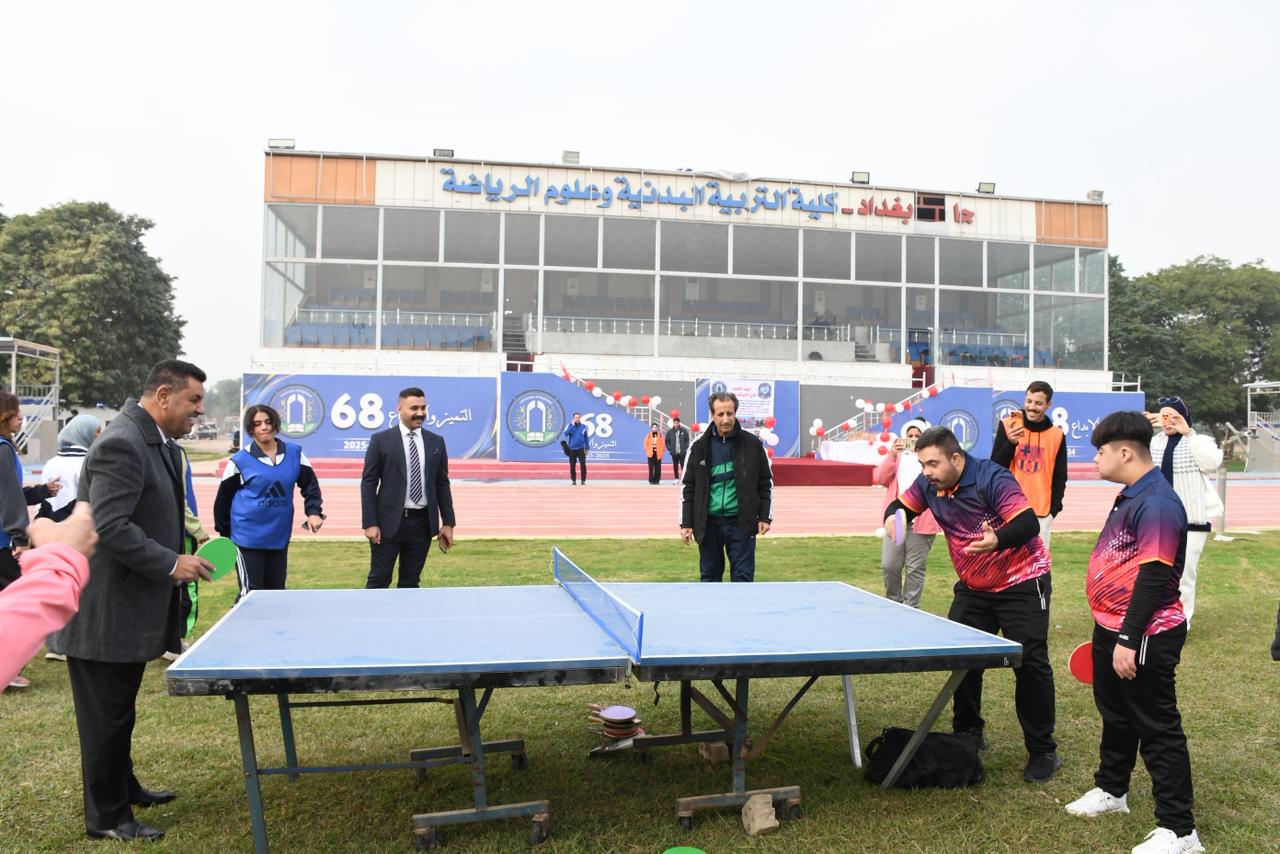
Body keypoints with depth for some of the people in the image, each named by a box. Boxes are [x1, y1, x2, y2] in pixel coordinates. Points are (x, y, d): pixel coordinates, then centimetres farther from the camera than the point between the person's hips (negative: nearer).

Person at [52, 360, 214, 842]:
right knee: (106, 713, 4)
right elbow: (109, 527, -28)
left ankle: (122, 787, 38)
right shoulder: (122, 444, -22)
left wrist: (180, 537, 9)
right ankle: (107, 816, 17)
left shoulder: (157, 441, 10)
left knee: (118, 708, 23)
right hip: (103, 609, -10)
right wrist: (171, 564, -23)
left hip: (125, 604, 10)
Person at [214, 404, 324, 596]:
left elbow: (310, 485, 10)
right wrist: (224, 535, 6)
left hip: (280, 537, 4)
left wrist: (314, 512, -7)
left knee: (276, 592, 13)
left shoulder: (295, 453, 3)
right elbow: (223, 499, 2)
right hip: (248, 538, -4)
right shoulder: (240, 460, -6)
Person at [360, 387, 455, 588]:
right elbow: (368, 484, -3)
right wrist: (370, 523, -9)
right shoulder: (381, 440, -2)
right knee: (379, 580, 1)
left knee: (410, 582, 10)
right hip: (389, 522, -3)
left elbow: (442, 484, 11)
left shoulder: (436, 442, 8)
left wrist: (448, 522, 6)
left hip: (422, 522, 3)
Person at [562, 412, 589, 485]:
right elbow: (566, 434, -15)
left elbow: (586, 438, 9)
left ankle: (583, 480, 3)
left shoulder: (584, 427, 3)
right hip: (572, 449, 0)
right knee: (572, 466, 4)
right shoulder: (570, 426, 2)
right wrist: (572, 425, -16)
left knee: (583, 465, -6)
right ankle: (573, 480, 15)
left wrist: (587, 448, 7)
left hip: (581, 449, 0)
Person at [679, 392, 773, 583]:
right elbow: (688, 488, 4)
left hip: (741, 522, -1)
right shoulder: (699, 447, 0)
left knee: (743, 577, 1)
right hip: (709, 523, 1)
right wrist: (686, 523, 0)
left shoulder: (753, 444, -1)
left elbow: (765, 482, 6)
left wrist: (765, 517, 0)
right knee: (709, 576, 11)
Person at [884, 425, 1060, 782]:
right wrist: (894, 517, -17)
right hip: (973, 588, 7)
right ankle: (968, 733, 25)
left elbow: (1029, 524, -31)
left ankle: (1043, 752, 7)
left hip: (1021, 583, -7)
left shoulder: (992, 479, -26)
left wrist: (997, 540, -52)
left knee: (1030, 664, -7)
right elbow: (900, 505, 8)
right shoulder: (928, 485, -6)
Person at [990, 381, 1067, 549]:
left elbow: (1060, 477, 9)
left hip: (1042, 512, 1)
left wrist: (1054, 509, 0)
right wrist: (1011, 444, -17)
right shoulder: (1008, 425, -1)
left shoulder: (1057, 435, 3)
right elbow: (995, 468, -1)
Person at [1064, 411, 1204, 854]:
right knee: (1116, 716, 24)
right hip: (1112, 630, 10)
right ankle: (1111, 790, 42)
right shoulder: (1131, 497, 10)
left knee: (1157, 728, -1)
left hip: (1144, 638, -10)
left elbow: (1154, 577, -26)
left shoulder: (1157, 503, -22)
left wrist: (1129, 640, -25)